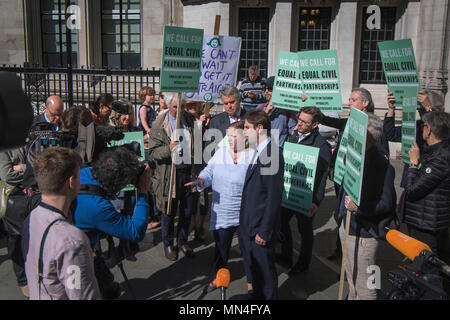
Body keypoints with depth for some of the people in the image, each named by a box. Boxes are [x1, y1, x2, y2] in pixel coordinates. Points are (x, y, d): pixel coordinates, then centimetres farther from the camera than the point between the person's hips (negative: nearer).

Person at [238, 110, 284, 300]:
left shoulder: (272, 154, -20)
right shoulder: (259, 153, 11)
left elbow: (274, 197, -22)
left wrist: (264, 231, -20)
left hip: (260, 227, -9)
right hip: (249, 225, 9)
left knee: (265, 269, 8)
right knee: (252, 267, 22)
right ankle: (257, 295, 40)